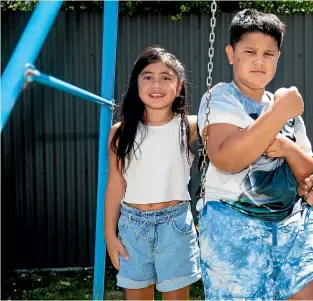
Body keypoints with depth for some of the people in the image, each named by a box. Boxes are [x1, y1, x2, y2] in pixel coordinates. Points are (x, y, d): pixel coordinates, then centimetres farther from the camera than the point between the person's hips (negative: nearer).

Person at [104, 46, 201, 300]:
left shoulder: (189, 127, -4)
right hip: (133, 224, 2)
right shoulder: (121, 132, -2)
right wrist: (110, 234, 3)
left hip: (175, 224, -1)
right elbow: (115, 186, 3)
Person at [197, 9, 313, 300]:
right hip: (234, 224, -4)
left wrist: (287, 148, -7)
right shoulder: (220, 98, -3)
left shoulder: (285, 104, 13)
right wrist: (278, 112, -20)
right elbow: (224, 159, -22)